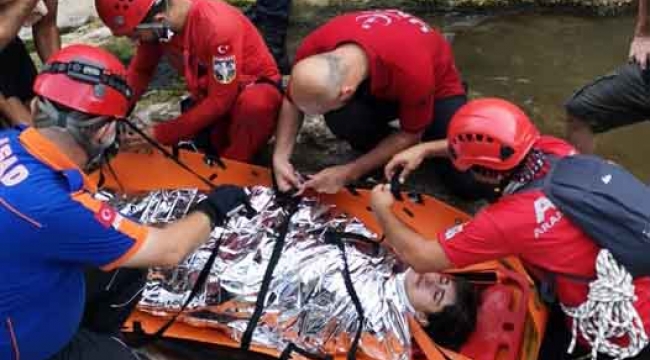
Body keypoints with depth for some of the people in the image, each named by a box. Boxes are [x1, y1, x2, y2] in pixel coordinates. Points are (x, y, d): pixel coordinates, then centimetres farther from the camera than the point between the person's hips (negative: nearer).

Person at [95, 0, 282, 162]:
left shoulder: (218, 25, -36)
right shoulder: (157, 24, -16)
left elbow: (220, 101, -31)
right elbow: (140, 70, -1)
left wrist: (161, 133, -28)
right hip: (210, 91, 6)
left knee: (255, 104, -38)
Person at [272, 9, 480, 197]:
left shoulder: (411, 70, -43)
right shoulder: (314, 48, -31)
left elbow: (411, 134, -24)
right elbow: (292, 102, -9)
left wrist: (348, 173, -26)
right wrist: (280, 157, -22)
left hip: (436, 84, -3)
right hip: (374, 84, 3)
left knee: (469, 183, -22)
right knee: (340, 119, -34)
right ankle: (384, 161, -2)